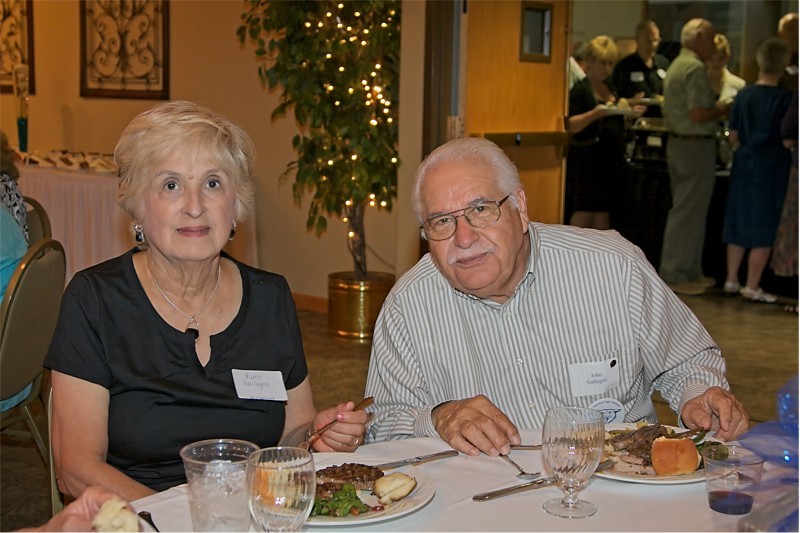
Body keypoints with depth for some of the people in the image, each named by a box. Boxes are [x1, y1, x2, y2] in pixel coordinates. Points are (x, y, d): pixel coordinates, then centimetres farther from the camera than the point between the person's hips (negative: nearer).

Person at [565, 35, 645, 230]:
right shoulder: (580, 90, -6)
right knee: (584, 212, -8)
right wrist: (595, 113, -27)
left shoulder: (612, 89, 16)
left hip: (610, 158, 7)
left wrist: (631, 113, 8)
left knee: (604, 211, 8)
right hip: (586, 158, -7)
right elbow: (571, 125, -14)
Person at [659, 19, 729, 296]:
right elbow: (698, 115, -24)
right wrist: (721, 110, -7)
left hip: (677, 142, 10)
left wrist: (715, 108, 15)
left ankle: (690, 271, 23)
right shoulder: (695, 68, -16)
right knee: (689, 213, -4)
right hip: (696, 145, -10)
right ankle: (675, 275, 0)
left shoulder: (676, 65, 15)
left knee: (686, 210, 15)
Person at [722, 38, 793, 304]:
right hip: (772, 168, -5)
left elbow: (733, 136, 7)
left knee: (739, 223, 13)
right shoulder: (785, 99, -12)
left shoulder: (743, 95, 2)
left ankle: (731, 280, 20)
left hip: (744, 164, 5)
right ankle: (752, 287, 5)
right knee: (764, 230, 2)